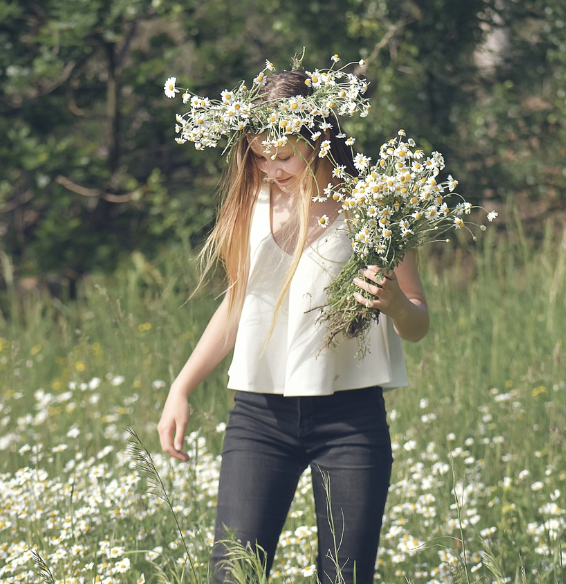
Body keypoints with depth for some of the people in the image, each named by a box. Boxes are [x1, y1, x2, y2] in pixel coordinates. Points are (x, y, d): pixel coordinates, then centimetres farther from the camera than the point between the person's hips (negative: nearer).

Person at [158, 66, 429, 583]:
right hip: (259, 413, 3)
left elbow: (418, 326, 2)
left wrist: (393, 301, -21)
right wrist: (180, 389, 17)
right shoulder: (253, 201, 7)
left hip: (350, 416, -2)